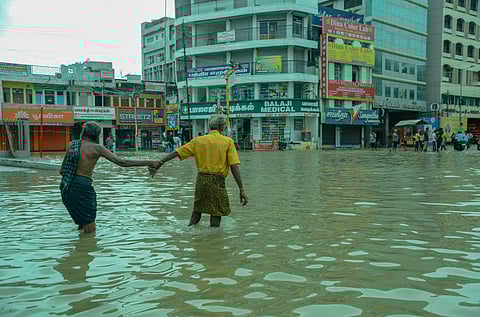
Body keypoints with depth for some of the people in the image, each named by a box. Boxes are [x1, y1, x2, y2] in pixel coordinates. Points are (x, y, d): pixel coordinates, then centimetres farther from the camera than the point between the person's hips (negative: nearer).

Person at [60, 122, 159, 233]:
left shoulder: (71, 145, 10)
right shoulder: (97, 148, -5)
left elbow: (62, 171, 12)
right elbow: (122, 162, -11)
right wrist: (148, 163, -8)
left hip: (66, 187, 7)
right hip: (82, 187, -7)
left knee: (83, 224, 23)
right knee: (90, 232, 2)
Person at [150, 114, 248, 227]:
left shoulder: (198, 141, 7)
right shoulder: (228, 142, -3)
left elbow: (175, 153, 3)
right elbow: (235, 167, -10)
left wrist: (159, 164, 8)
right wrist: (242, 189, -10)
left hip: (201, 180, 4)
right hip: (217, 182, -4)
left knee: (197, 211, 20)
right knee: (216, 214, 4)